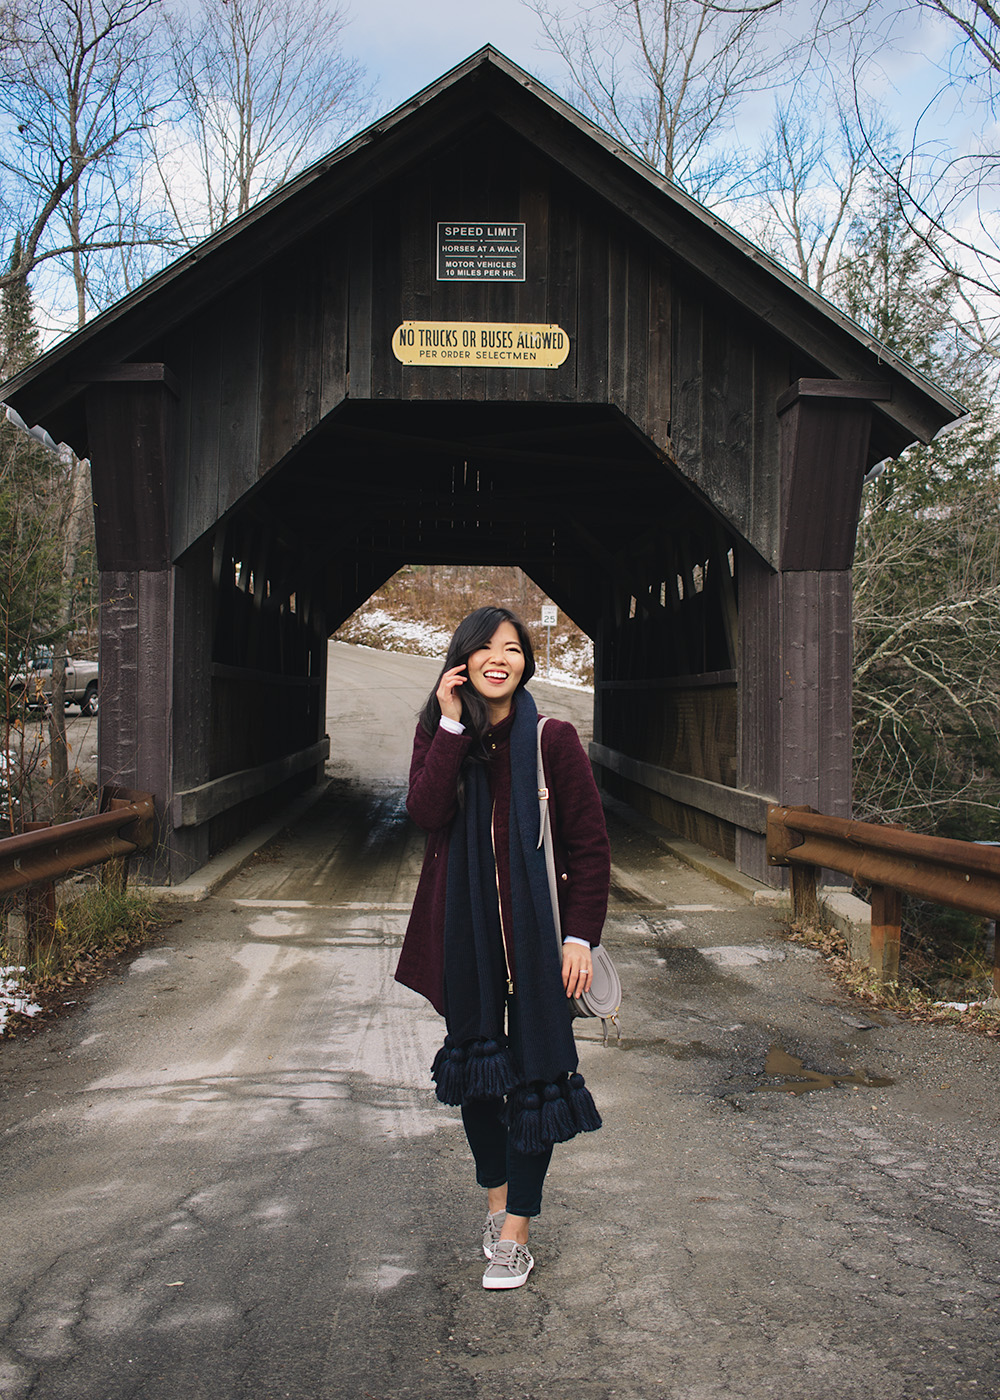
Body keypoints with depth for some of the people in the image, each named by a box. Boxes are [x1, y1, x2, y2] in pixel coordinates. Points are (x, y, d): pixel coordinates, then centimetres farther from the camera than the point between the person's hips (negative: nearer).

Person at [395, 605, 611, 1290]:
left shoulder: (552, 739, -7)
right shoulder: (439, 733, 3)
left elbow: (590, 846, -6)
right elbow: (428, 811, -15)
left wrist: (581, 936, -11)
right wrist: (453, 725, -17)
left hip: (535, 931, -3)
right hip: (464, 930, 3)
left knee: (535, 1072, 1)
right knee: (476, 1062, 14)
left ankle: (515, 1233, 12)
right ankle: (497, 1199, 33)